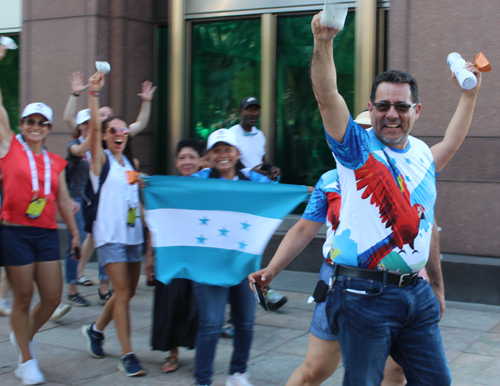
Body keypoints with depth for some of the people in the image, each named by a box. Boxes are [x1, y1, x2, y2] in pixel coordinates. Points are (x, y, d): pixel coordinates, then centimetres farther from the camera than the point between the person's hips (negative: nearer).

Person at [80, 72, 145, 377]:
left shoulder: (131, 163, 15)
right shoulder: (101, 159, -2)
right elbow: (94, 126, -17)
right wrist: (94, 93, -25)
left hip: (133, 233, 6)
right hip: (110, 234, -6)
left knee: (128, 292, 11)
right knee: (123, 293, -10)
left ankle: (96, 330, 34)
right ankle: (128, 355, -4)